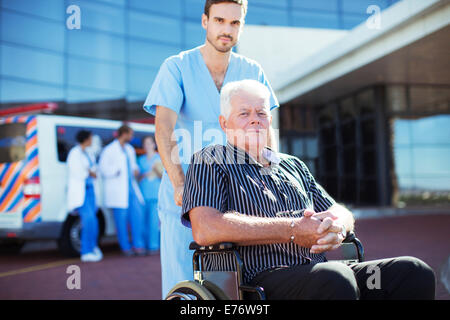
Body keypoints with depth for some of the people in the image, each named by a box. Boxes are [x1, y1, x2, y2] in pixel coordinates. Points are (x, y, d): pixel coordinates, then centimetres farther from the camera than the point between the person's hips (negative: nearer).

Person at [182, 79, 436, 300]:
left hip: (318, 271, 7)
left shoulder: (294, 165, 27)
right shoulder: (210, 162, 6)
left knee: (414, 272, -14)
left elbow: (343, 213, 24)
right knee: (335, 279, -37)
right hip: (258, 277, -6)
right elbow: (205, 230, -12)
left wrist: (336, 223, -4)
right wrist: (293, 230, -14)